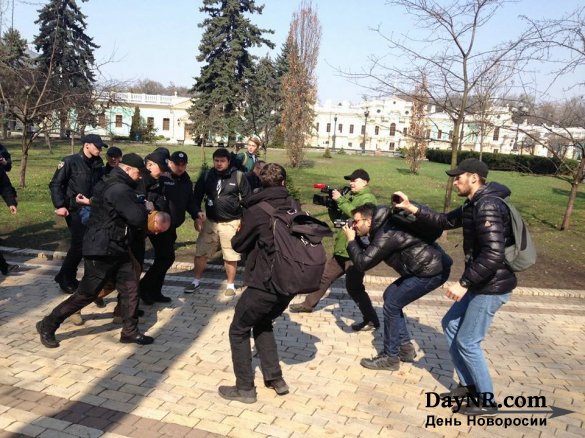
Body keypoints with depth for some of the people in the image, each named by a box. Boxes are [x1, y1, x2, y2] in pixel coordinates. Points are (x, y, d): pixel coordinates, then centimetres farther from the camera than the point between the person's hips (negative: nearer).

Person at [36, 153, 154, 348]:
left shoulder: (115, 185, 12)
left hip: (117, 249, 10)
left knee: (130, 288, 7)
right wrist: (142, 205, -6)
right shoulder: (118, 189, -22)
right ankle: (47, 325, 16)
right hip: (102, 251, -10)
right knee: (86, 294, 1)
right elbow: (138, 219, -27)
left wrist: (139, 205, 3)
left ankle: (130, 331, 17)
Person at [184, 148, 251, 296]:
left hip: (231, 222, -3)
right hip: (210, 221, 3)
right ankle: (197, 280, 26)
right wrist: (197, 213, -4)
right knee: (200, 252, 7)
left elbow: (247, 198, -2)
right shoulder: (206, 175, 0)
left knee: (230, 256, 4)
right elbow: (197, 195, 8)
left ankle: (230, 284, 22)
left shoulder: (238, 176, -7)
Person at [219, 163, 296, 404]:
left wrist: (241, 232, 20)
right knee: (262, 324, 27)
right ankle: (275, 379, 28)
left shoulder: (256, 210, -12)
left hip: (266, 283, -6)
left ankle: (245, 388, 17)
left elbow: (238, 245, -1)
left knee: (239, 330, 12)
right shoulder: (293, 205, 3)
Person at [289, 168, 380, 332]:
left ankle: (372, 320, 3)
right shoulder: (350, 195, 14)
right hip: (342, 248, 9)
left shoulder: (368, 198, -12)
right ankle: (308, 304, 34)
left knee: (354, 287, -8)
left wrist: (340, 200, -24)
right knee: (325, 276, 19)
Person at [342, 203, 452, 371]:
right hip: (427, 267, 10)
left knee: (392, 304, -6)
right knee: (390, 296, 14)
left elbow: (363, 263, -21)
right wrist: (355, 240, 5)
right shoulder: (383, 229, 11)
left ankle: (390, 357, 4)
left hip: (433, 270, -10)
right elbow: (367, 253, 18)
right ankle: (405, 347, 21)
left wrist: (351, 240, -9)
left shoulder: (386, 234, -20)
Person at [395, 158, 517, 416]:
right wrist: (412, 208, 7)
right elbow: (445, 221, 16)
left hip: (493, 286, -11)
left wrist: (464, 283, -26)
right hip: (481, 283, 11)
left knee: (467, 342, -1)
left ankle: (487, 402, 15)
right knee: (451, 324, 18)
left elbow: (493, 254, -30)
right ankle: (468, 385, 28)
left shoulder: (488, 206, -23)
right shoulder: (474, 205, 10)